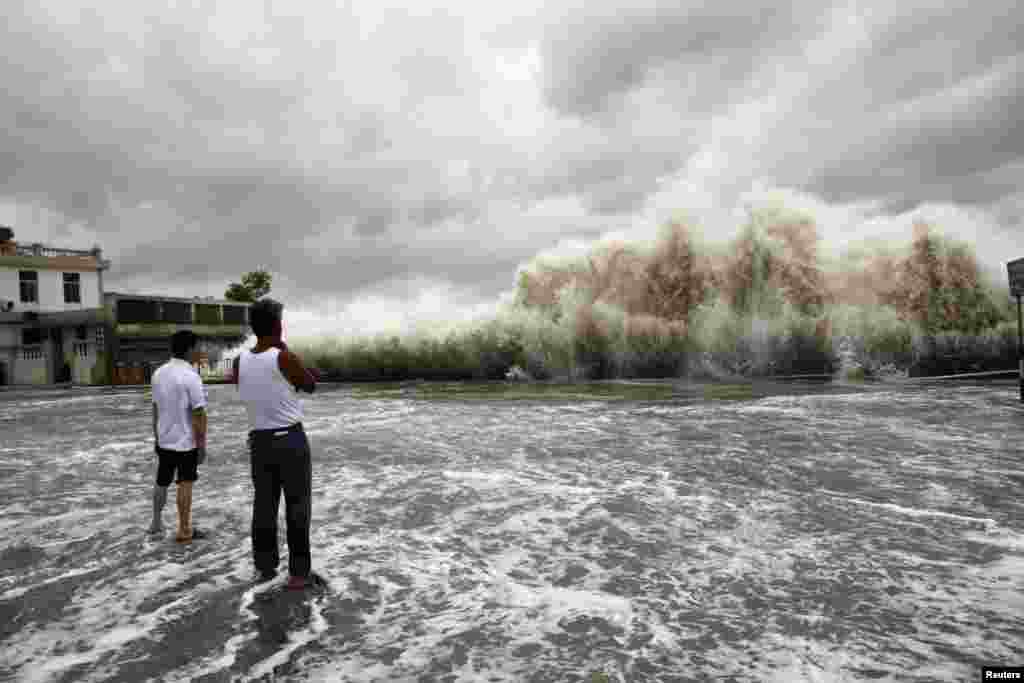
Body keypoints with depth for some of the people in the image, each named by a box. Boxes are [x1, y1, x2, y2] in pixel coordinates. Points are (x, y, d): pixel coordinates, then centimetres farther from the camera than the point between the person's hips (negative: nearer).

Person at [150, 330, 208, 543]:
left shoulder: (158, 373, 1)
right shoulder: (191, 376, -20)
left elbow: (155, 409, 9)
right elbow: (199, 415, -20)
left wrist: (156, 437, 19)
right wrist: (202, 445, -13)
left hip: (164, 440, 6)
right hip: (186, 441, -6)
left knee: (162, 482, 21)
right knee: (185, 485, 4)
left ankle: (156, 522, 37)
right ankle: (184, 531, 13)